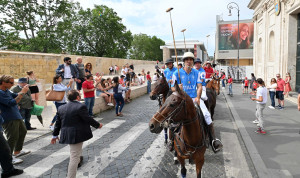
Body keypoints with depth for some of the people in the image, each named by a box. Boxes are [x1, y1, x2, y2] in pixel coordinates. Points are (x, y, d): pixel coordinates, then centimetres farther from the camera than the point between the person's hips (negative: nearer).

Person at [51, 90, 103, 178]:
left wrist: (55, 135, 23)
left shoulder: (61, 108, 6)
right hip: (77, 135, -8)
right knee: (74, 157, -1)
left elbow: (58, 123, 13)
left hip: (66, 135, 8)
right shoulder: (81, 106, -15)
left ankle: (78, 159, 56)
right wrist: (98, 125, 4)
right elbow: (88, 119, -13)